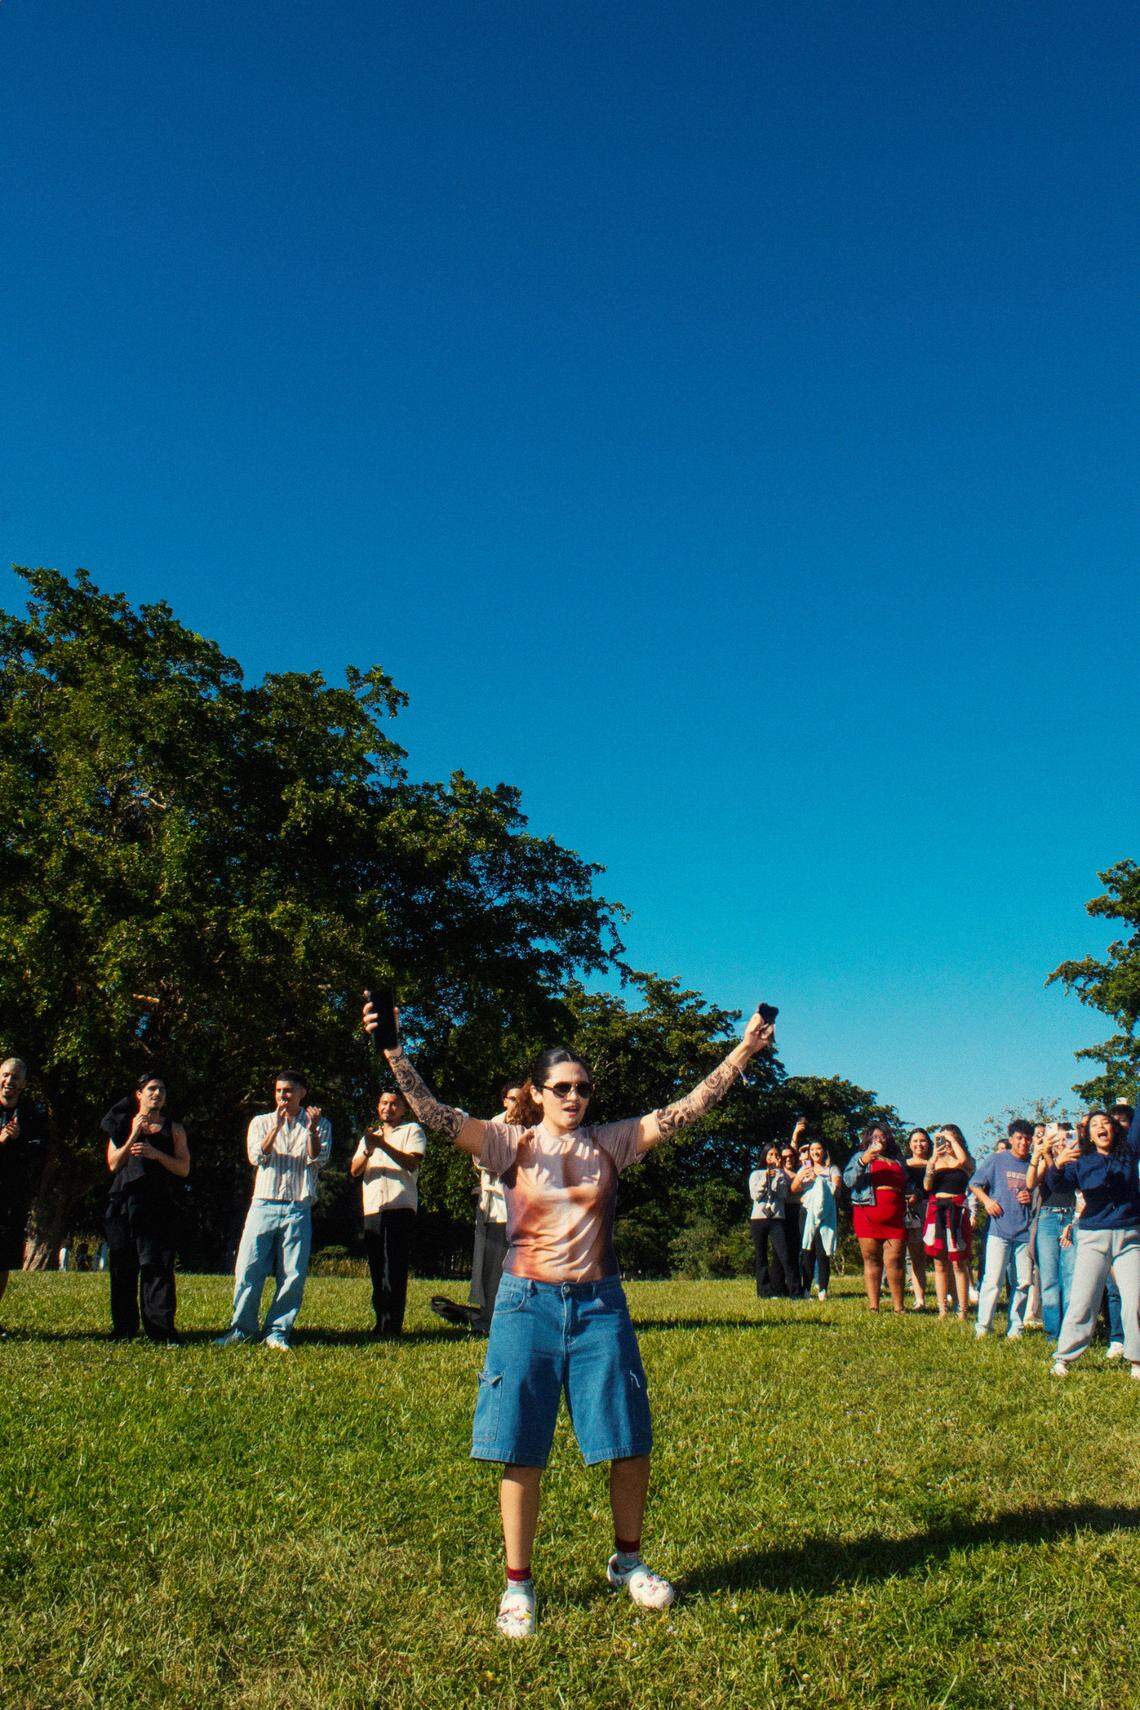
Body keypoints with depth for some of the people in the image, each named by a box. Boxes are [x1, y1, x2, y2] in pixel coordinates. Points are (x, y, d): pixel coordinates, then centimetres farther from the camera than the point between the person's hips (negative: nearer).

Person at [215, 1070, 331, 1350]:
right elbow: (256, 1157, -2)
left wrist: (312, 1130, -18)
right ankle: (242, 1328, 10)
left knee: (293, 1275, -2)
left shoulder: (320, 1125, 10)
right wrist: (276, 1127, -13)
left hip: (298, 1209, 0)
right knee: (248, 1269, -4)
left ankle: (277, 1331, 9)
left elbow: (318, 1160, -4)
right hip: (264, 1204, 1)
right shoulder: (261, 1122, 13)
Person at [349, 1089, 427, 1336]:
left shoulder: (412, 1131, 9)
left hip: (400, 1207, -5)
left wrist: (384, 1145, -21)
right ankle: (381, 1322, 12)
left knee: (394, 1269, -10)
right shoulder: (370, 1135, 26)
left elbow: (413, 1162, -9)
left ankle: (392, 1325, -10)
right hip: (372, 1210, 5)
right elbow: (354, 1171, 12)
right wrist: (367, 1151, -8)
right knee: (376, 1268, 6)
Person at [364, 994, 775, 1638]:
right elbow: (436, 1114, -15)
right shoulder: (512, 1144, -2)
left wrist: (745, 1050, -9)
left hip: (599, 1304, 2)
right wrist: (393, 1049, -28)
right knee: (523, 1451, 4)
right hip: (529, 1304, -2)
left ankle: (628, 1561, 32)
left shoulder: (611, 1144, 4)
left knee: (632, 1443, 7)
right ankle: (518, 1584, 23)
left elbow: (688, 1108, -2)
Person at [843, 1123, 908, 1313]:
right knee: (871, 1260, 0)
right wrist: (863, 1161, -17)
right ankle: (873, 1306, 2)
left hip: (894, 1217, 2)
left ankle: (898, 1307, -2)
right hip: (868, 1215, -2)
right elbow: (848, 1180, -2)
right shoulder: (860, 1157, 13)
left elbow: (908, 1184, 33)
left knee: (895, 1261, -6)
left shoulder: (897, 1160, 24)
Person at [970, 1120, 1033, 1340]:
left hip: (1025, 1231, 3)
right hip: (999, 1229, -3)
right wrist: (987, 1200, -7)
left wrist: (1032, 1198, 1)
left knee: (1023, 1282, 6)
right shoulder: (996, 1160, 3)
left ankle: (1014, 1329, 16)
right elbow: (974, 1183, 8)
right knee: (993, 1279, -8)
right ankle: (982, 1327, -2)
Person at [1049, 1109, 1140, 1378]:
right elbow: (1054, 1183, -8)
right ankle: (1063, 1358, 0)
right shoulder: (1081, 1160, 6)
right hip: (1093, 1237, -1)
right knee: (1082, 1300, -4)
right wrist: (1057, 1164, -29)